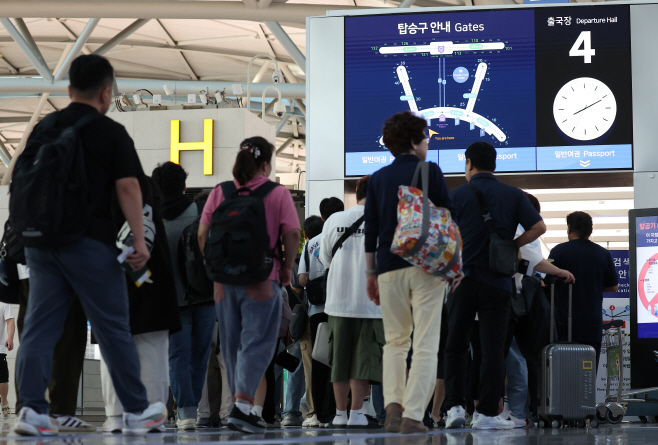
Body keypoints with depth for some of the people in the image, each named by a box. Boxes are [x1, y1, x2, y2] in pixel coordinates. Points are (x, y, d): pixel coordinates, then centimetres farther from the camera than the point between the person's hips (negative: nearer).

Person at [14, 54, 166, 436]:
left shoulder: (42, 129, 11)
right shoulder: (112, 133, -4)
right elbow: (128, 186, -11)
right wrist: (140, 240, -10)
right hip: (90, 244, -4)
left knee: (39, 328, 4)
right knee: (114, 330, 5)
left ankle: (32, 409, -6)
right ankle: (137, 411, 14)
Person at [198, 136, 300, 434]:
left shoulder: (219, 192, 6)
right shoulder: (278, 194, -2)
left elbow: (202, 234, 3)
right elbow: (292, 234, -9)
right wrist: (287, 266, 4)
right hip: (262, 279, -4)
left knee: (232, 345, 13)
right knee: (256, 342, -4)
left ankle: (243, 408, 20)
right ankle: (242, 405, -20)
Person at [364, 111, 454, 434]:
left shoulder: (377, 179, 10)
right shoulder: (430, 172, 0)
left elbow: (370, 230, 10)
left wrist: (371, 273, 16)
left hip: (390, 268, 3)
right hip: (427, 264, -3)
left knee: (395, 341, 15)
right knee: (425, 344, -1)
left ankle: (393, 404, -4)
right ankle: (413, 415, -10)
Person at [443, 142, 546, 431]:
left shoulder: (457, 195, 1)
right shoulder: (513, 195, 5)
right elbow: (538, 227, -4)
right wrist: (512, 246, 8)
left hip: (463, 278, -1)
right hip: (498, 282, 1)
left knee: (455, 347, 9)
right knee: (493, 349, 2)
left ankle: (455, 406, 0)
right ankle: (486, 413, 0)